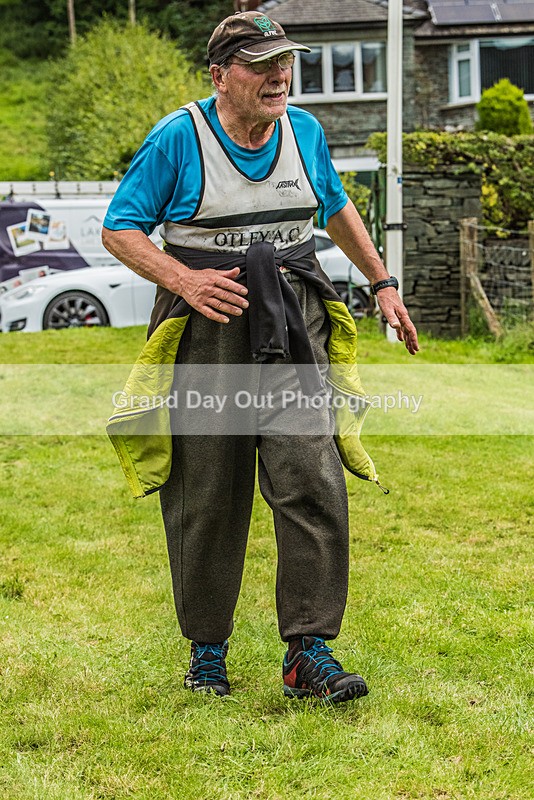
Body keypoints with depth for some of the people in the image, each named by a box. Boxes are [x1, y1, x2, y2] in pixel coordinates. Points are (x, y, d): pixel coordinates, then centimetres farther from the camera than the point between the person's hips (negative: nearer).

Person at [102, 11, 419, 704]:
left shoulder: (304, 132, 8)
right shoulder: (178, 138, -6)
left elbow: (336, 209, 25)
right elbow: (120, 229, -3)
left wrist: (383, 283, 26)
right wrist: (185, 280, -18)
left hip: (294, 329, 3)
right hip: (207, 329, -3)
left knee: (314, 483, -9)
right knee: (207, 497, 4)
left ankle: (309, 651, -4)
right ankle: (207, 650, 20)